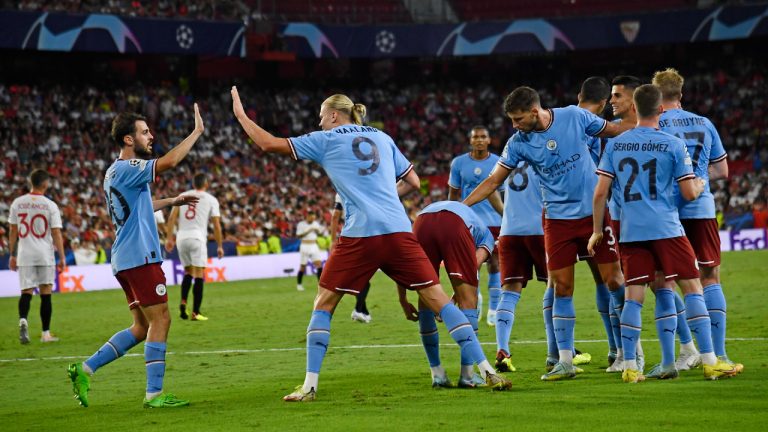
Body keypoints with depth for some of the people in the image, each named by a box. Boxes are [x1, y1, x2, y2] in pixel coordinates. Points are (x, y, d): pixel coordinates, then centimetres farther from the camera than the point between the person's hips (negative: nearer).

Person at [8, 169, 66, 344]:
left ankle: (23, 320, -24)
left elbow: (13, 232, 6)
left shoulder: (17, 203, 2)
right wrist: (62, 258, -2)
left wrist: (13, 255, 15)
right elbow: (56, 234, -6)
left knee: (26, 292, 4)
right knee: (45, 294, 6)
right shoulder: (50, 205, -5)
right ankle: (46, 333, 10)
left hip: (24, 256, 2)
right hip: (45, 256, -2)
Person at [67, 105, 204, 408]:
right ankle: (154, 394, -7)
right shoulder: (125, 169, -12)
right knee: (160, 320, -7)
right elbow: (169, 161, -22)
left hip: (128, 259, 10)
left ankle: (85, 370, 10)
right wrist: (197, 132, -13)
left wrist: (172, 201, 33)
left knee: (142, 327, 11)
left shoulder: (117, 172, 19)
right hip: (139, 257, -10)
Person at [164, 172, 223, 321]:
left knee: (188, 272, 20)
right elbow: (216, 225, 2)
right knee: (199, 275, -1)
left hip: (181, 237, 4)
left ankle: (183, 303, 2)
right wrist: (220, 246, 8)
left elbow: (172, 218, 3)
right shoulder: (211, 200, 6)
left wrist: (169, 238, 3)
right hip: (197, 238, -4)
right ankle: (195, 313, -6)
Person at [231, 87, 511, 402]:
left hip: (360, 234, -3)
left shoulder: (326, 140, 10)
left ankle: (310, 385, 2)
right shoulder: (382, 137, 21)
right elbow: (413, 181, 25)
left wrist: (240, 114, 24)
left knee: (324, 304, 11)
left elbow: (269, 143, 11)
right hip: (399, 231, 3)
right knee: (437, 299, 5)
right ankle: (489, 373, 0)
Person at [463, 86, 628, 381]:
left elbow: (613, 131, 6)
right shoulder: (518, 143, -4)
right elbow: (494, 180, 2)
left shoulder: (575, 117, -8)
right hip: (558, 219, 1)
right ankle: (565, 361, 4)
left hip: (594, 211, -1)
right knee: (562, 288, -2)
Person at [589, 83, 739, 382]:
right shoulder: (673, 145, -2)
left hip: (631, 232, 3)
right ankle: (709, 361, 0)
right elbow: (689, 193, -2)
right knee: (692, 288, 3)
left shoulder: (615, 144, 6)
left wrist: (597, 231, 14)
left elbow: (600, 192, 4)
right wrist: (700, 184, 21)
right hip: (666, 229, -3)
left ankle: (629, 367, 2)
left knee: (634, 296, 5)